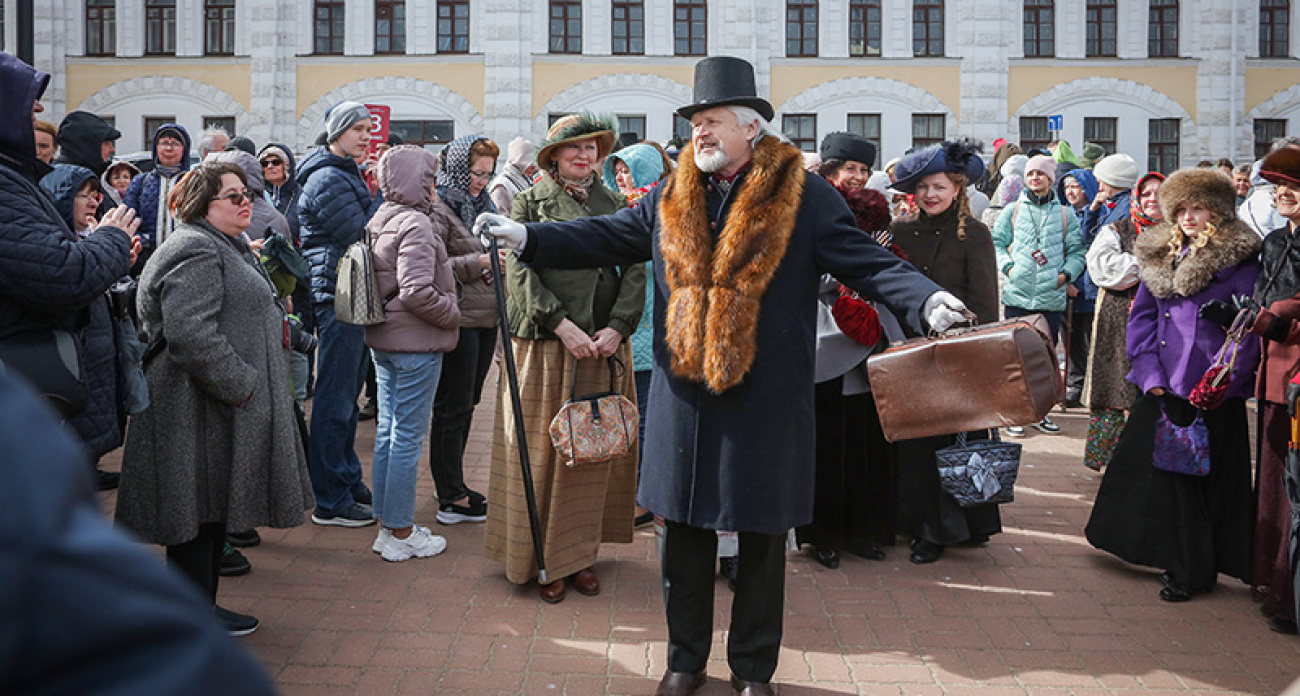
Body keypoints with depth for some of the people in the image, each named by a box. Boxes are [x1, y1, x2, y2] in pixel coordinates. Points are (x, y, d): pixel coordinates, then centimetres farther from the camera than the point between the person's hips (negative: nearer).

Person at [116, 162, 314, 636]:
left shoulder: (227, 247, 20)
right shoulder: (195, 252, -17)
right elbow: (190, 335, -27)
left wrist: (277, 322, 18)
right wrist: (239, 384, -22)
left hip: (225, 400, 11)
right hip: (200, 407, -11)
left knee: (215, 504, 15)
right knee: (198, 507, -2)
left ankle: (203, 603, 24)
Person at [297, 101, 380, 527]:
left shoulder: (346, 174, 19)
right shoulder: (328, 179, -14)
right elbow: (361, 236, -20)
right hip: (337, 296, -11)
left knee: (347, 393, 17)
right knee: (335, 398, -5)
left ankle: (348, 480, 29)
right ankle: (330, 501, 1)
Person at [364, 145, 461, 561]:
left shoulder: (379, 222, 11)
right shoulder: (415, 223, -17)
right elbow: (417, 292, -24)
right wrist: (452, 315, -10)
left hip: (383, 340, 9)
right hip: (416, 345, -9)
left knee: (387, 431, 14)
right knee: (408, 437, -2)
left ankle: (387, 526, 23)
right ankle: (401, 534, 7)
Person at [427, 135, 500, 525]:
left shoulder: (480, 204, 17)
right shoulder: (437, 209, -10)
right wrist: (479, 262, -23)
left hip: (485, 320, 9)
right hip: (458, 321, -9)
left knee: (466, 405, 16)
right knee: (453, 408, -2)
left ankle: (452, 484, 28)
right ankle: (451, 499, 4)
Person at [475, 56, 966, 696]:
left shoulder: (805, 198, -3)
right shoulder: (670, 200, 10)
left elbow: (866, 262, -7)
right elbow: (605, 237, 12)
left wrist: (925, 301, -23)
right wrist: (528, 238, 2)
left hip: (766, 403, -3)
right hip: (684, 398, 4)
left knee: (762, 538, 9)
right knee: (685, 533, 13)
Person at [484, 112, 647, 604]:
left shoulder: (613, 205, 13)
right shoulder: (529, 203, 3)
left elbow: (634, 270, 6)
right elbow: (519, 271, -7)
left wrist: (618, 326, -9)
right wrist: (561, 324, -16)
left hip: (604, 346, 3)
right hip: (545, 343, -3)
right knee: (542, 450, 0)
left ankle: (580, 553, 16)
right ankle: (542, 559, 10)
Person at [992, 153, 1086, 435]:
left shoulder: (1065, 214, 9)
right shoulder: (1012, 210, 8)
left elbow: (1076, 250, 9)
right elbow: (997, 242, 9)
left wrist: (1066, 273, -6)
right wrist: (1007, 267, -6)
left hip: (1051, 297, 1)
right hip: (1017, 295, -1)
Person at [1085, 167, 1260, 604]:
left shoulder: (1239, 260, -5)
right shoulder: (1161, 254, 12)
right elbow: (1142, 316, 10)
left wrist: (1219, 384, -15)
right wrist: (1150, 376, -2)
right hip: (1163, 389, 6)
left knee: (1202, 477, 2)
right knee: (1154, 468, 11)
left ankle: (1193, 572, 14)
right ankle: (1175, 559, 26)